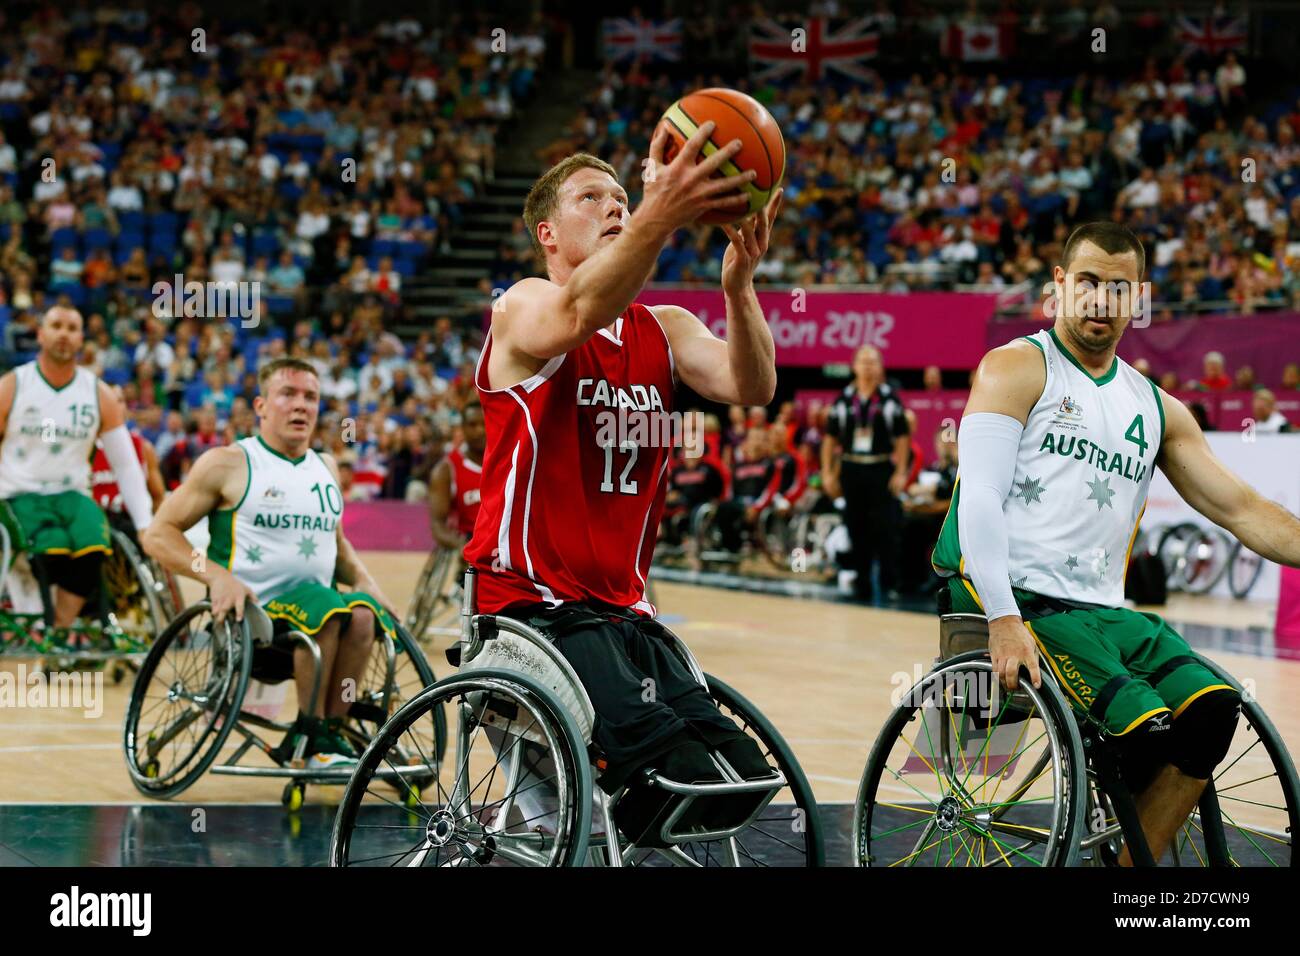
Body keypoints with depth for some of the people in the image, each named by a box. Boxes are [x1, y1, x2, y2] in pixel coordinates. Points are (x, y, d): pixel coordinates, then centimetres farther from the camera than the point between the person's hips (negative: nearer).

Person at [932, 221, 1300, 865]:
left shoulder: (1156, 409, 20)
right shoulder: (1018, 369, 2)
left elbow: (1241, 510, 19)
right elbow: (979, 498, -9)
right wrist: (1003, 619, -22)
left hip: (1101, 609, 6)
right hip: (1016, 596, -6)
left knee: (1212, 710, -20)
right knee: (1146, 729, -27)